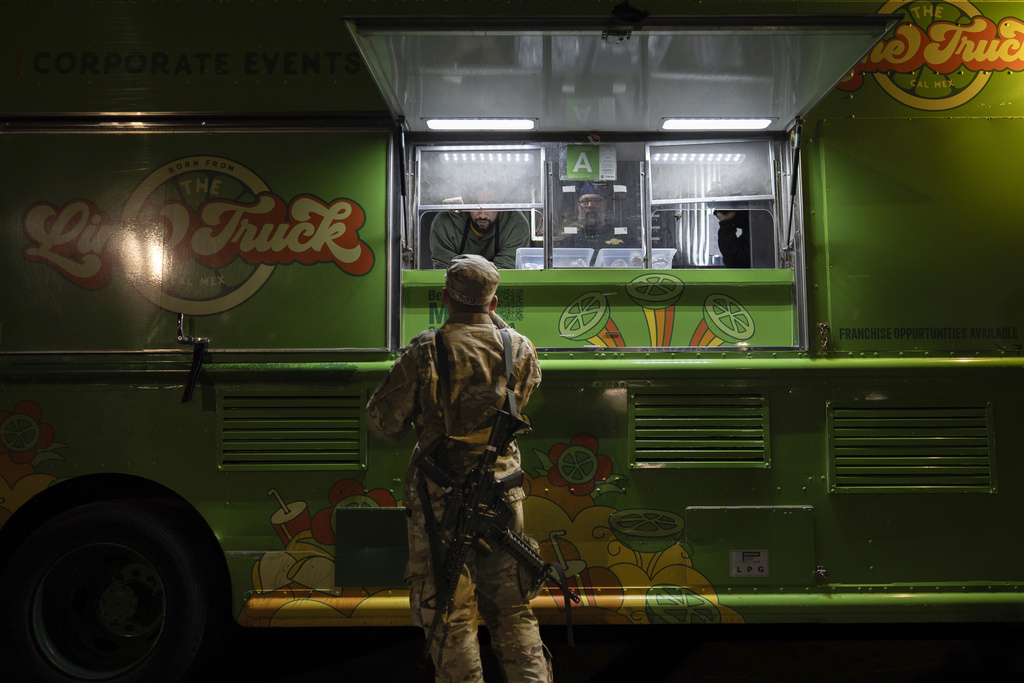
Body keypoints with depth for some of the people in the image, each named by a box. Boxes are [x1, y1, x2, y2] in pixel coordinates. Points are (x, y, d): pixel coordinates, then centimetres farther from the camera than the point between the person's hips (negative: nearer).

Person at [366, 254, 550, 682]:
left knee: (450, 615, 7)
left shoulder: (425, 350, -11)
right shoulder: (520, 349, -1)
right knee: (513, 611, 16)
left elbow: (384, 421, -7)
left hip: (440, 499, -3)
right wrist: (494, 321, 23)